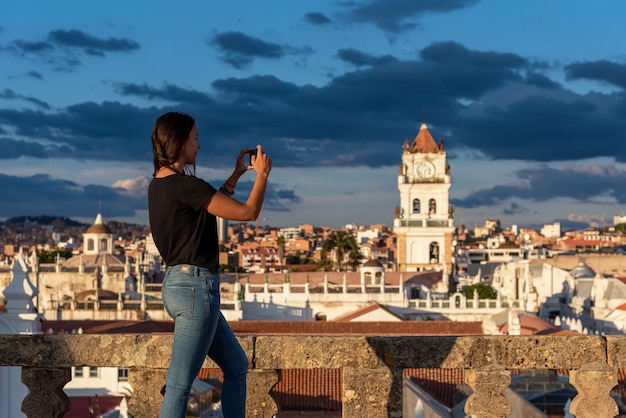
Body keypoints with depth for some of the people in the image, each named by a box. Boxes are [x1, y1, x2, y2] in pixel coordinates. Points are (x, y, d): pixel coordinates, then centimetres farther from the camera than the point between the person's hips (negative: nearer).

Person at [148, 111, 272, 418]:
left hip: (178, 283, 10)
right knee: (179, 384, -7)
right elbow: (248, 212, -12)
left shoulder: (160, 185, 11)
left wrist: (237, 174, 25)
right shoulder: (184, 185, -17)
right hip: (196, 288, -10)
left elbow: (213, 202, 27)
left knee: (237, 367, 18)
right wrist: (262, 174, 2)